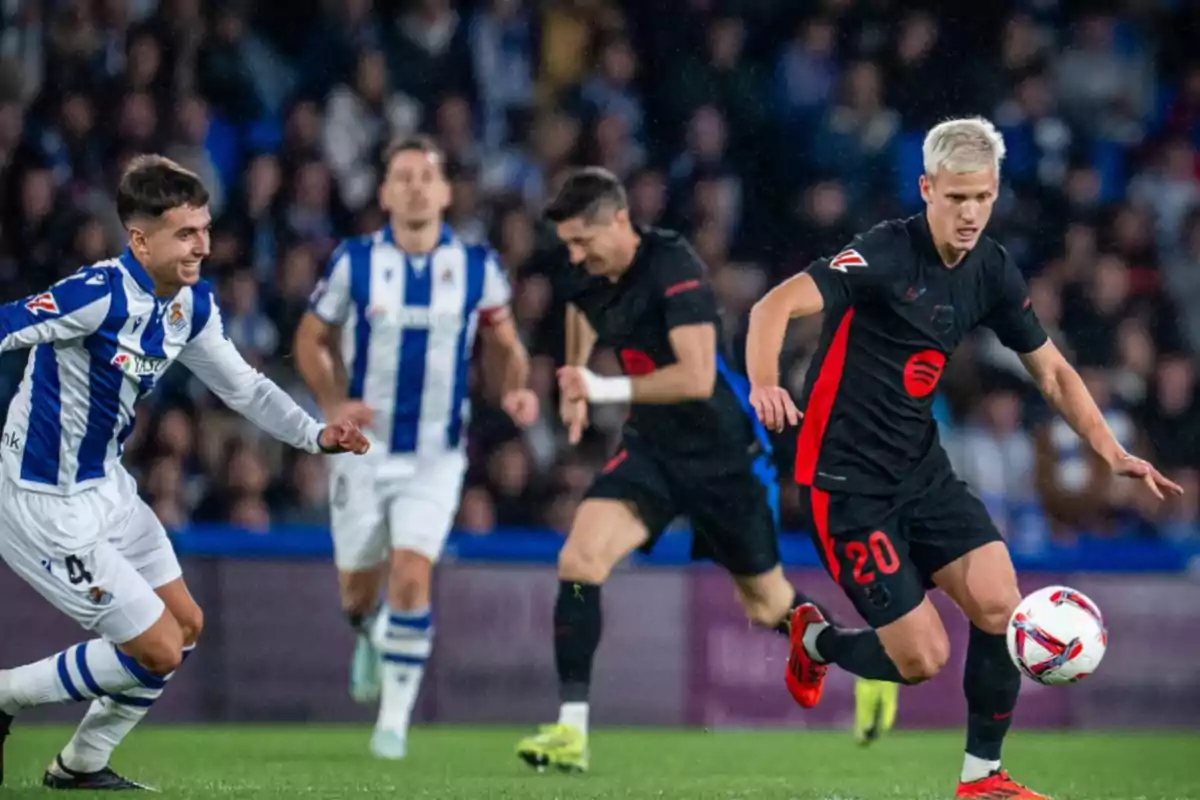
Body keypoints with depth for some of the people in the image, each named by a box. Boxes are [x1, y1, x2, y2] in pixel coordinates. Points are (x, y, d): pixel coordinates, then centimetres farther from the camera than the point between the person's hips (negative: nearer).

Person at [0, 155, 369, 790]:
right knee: (158, 651, -6)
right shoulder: (102, 295, -27)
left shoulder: (192, 304, 1)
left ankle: (81, 764, 30)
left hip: (106, 486, 9)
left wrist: (313, 434, 3)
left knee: (185, 625, 17)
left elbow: (242, 385, 15)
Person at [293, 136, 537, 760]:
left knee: (412, 577, -17)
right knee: (358, 589, 9)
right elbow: (312, 340, 4)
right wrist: (333, 404, -13)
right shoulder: (354, 262, -6)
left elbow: (504, 343, 11)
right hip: (364, 446, 1)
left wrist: (517, 387, -11)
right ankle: (371, 636, 47)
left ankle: (395, 718, -6)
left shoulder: (477, 267, -3)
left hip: (436, 455, -1)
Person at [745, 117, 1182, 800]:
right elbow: (777, 306, -31)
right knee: (922, 658, -8)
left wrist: (1113, 453, 0)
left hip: (922, 468, 6)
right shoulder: (886, 255, -19)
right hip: (847, 480, -6)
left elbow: (1052, 370, 13)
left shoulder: (992, 270, 2)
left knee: (1000, 605, -11)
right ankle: (814, 640, 25)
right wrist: (765, 385, -50)